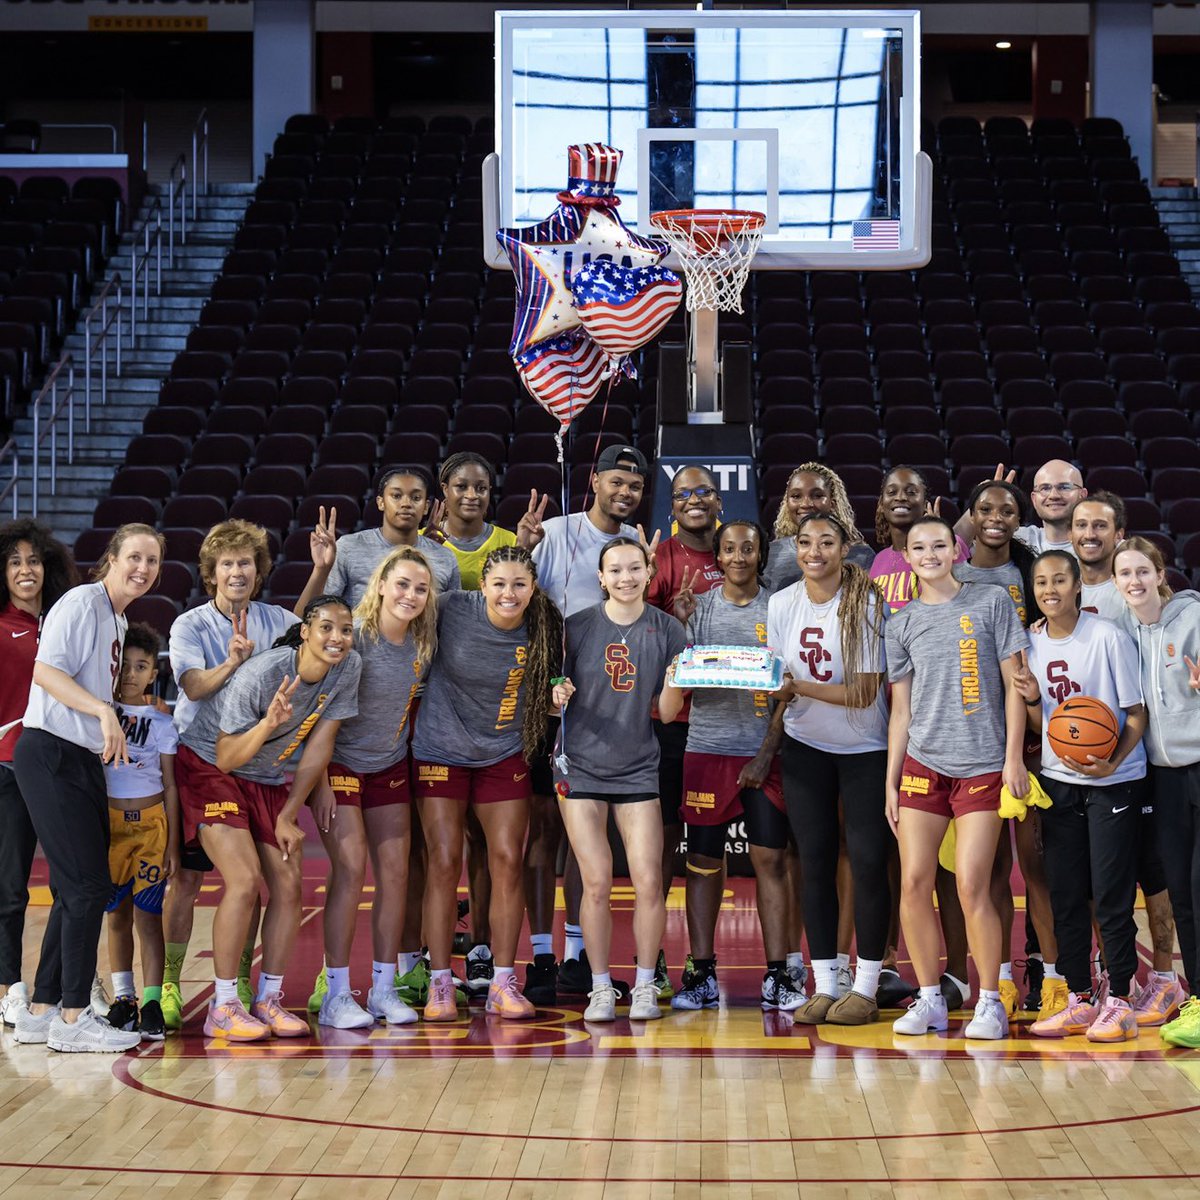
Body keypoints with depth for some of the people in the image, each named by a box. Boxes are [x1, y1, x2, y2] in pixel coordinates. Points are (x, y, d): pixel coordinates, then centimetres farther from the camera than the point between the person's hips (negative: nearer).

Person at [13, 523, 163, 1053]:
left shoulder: (118, 620, 18)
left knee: (77, 890, 11)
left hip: (84, 760, 10)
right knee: (87, 885, -10)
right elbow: (46, 670, -19)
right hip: (50, 755, -10)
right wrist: (103, 711, -26)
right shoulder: (81, 603, -9)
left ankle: (42, 1009, 18)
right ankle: (72, 1017, -5)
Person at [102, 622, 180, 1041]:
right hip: (108, 821, 1)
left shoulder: (162, 723, 4)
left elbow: (170, 786, 4)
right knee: (117, 913, 4)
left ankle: (151, 1003, -6)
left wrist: (173, 845, 1)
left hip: (150, 822, -1)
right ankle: (123, 998, 14)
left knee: (147, 913, -6)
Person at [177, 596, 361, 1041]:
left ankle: (269, 999, 8)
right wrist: (268, 724, -42)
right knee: (245, 880, -19)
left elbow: (319, 745, -4)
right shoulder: (260, 674, -28)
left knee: (288, 886, -3)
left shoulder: (348, 667, -12)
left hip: (267, 778, 7)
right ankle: (223, 1008, -13)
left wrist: (288, 815, -3)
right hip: (208, 767, -6)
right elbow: (226, 758, -23)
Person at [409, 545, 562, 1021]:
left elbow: (547, 689, 6)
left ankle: (503, 984, 7)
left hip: (504, 755, 2)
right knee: (444, 863, -4)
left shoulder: (541, 629, -8)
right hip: (440, 750, -2)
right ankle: (440, 984, 4)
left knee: (507, 862, -2)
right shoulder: (452, 610, -16)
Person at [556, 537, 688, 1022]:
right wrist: (557, 696, -15)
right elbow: (555, 693, 7)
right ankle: (601, 987, 9)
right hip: (581, 767, 0)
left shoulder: (668, 630, 2)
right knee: (596, 883, -3)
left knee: (649, 882, -6)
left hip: (638, 769, 1)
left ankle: (645, 986, 9)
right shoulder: (577, 627, 1)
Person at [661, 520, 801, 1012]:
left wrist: (769, 753, -7)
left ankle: (777, 978, 2)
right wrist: (679, 625, -14)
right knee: (703, 859, 2)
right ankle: (702, 976, 8)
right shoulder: (697, 607, 7)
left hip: (763, 752, -1)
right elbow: (676, 682, 2)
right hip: (707, 747, 1)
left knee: (770, 858, -2)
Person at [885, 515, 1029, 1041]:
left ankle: (990, 1002, 1)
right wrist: (890, 782, 8)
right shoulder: (902, 624, 11)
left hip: (982, 766, -3)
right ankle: (929, 998, 9)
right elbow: (901, 710, 13)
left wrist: (1014, 758, -6)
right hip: (922, 765, 3)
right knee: (914, 884, -2)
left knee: (971, 887, -9)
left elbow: (1014, 684, 2)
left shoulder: (992, 602, 3)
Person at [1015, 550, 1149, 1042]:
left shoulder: (1108, 637, -9)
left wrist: (1112, 762, -22)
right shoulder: (1032, 645, 6)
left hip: (1114, 781, -5)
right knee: (1065, 895, 7)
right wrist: (1033, 699, -10)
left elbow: (1136, 712, -7)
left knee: (1112, 894, -4)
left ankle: (1117, 1001, 3)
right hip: (1058, 781, 5)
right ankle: (1079, 1000, 15)